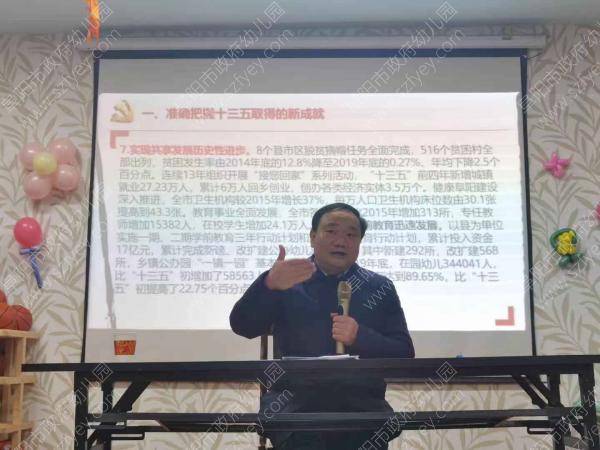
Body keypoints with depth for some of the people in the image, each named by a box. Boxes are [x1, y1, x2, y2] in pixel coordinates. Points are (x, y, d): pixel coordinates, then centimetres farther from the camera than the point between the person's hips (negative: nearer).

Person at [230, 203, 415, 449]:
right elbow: (242, 326, -4)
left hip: (360, 400, 1)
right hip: (294, 396, -1)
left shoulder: (379, 288, 12)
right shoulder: (287, 281, 9)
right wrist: (269, 284, -23)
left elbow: (404, 354, 6)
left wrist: (360, 337, -14)